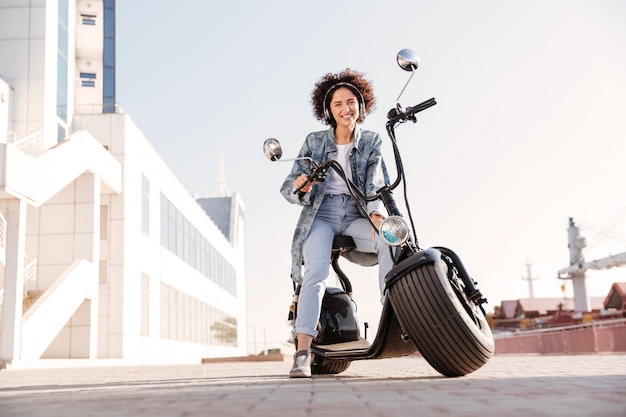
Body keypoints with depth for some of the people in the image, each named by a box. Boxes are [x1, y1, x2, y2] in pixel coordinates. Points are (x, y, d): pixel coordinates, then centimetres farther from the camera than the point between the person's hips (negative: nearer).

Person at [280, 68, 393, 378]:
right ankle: (303, 353, -32)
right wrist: (299, 186, -23)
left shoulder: (371, 141, 9)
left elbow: (375, 182, -6)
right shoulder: (314, 142, 7)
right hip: (321, 214, -1)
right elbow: (288, 187, 3)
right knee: (317, 271, -27)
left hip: (355, 215, 2)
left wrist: (376, 213, -28)